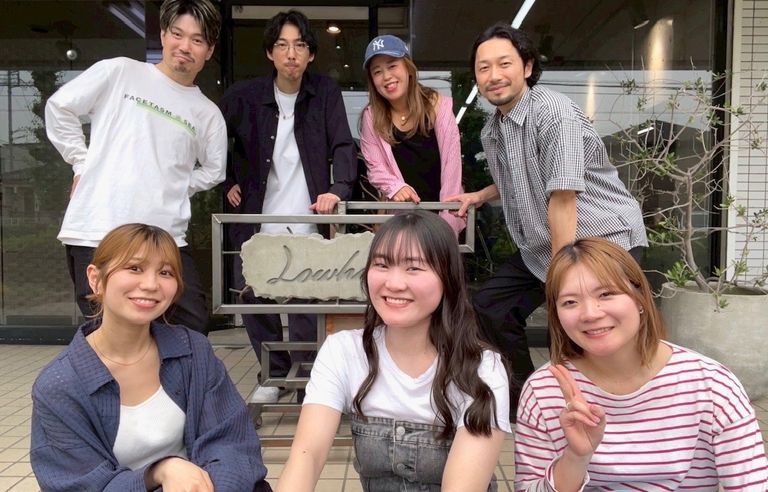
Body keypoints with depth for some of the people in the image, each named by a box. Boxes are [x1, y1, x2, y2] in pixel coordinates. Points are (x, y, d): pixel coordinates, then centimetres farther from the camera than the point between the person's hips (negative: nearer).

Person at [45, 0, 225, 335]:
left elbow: (213, 170, 22)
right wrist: (83, 162, 6)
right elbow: (59, 108, 10)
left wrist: (174, 188, 9)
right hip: (96, 231, -2)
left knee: (194, 327, 1)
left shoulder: (208, 114, 12)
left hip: (166, 237, 3)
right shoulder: (119, 72, 5)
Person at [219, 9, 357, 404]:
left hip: (307, 224, -2)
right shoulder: (244, 96, 2)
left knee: (306, 308, -5)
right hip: (257, 221, 2)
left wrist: (338, 189, -20)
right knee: (254, 300, 5)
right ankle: (273, 376, 26)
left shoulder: (326, 93, 2)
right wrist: (228, 183, 8)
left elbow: (343, 146, -4)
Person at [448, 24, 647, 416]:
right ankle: (523, 397, 27)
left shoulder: (554, 113, -20)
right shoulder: (491, 131, 7)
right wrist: (480, 196, 12)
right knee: (490, 307, 9)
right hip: (543, 245, 9)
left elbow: (562, 198, -25)